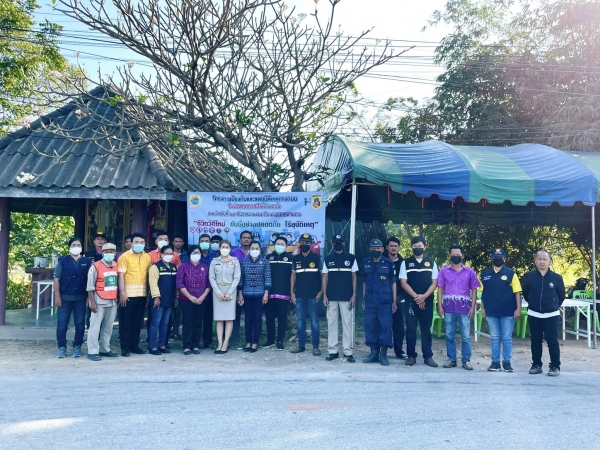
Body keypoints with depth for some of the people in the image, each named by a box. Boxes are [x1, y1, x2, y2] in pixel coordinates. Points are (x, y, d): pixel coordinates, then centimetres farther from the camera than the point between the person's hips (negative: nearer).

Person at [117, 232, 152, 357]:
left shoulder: (147, 257, 10)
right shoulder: (124, 256, -3)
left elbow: (149, 275, 11)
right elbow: (121, 276, -8)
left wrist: (149, 293, 6)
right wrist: (122, 293, -15)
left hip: (142, 294, 4)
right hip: (128, 294, -4)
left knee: (137, 321, 11)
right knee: (126, 321, 2)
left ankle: (134, 345, 21)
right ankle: (125, 347, 10)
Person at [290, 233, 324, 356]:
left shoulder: (317, 258, 0)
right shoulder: (296, 259, 10)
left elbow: (323, 275, -1)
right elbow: (293, 276, 11)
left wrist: (321, 291, -9)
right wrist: (292, 292, 5)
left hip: (313, 295, -3)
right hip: (299, 295, 3)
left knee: (314, 321, 0)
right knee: (300, 321, 8)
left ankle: (315, 346, 6)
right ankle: (301, 345, 16)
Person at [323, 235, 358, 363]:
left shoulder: (351, 258, 3)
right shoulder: (328, 259, 8)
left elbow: (354, 277, 4)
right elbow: (325, 278, 8)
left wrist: (354, 295, -3)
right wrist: (324, 295, 1)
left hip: (346, 297, -2)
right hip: (331, 297, 2)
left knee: (347, 323, 0)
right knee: (331, 323, 5)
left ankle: (348, 352, 5)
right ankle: (332, 351, 12)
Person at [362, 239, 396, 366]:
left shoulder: (389, 263, 0)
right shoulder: (366, 263, 8)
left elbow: (393, 282, 2)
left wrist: (394, 300, -1)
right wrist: (363, 299, 9)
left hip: (385, 301, -3)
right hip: (370, 301, 3)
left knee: (385, 326, -3)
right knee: (370, 326, 4)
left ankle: (383, 354, 6)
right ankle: (373, 353, 15)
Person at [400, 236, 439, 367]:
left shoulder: (431, 263, 7)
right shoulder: (406, 263, 4)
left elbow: (434, 283, 2)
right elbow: (403, 282, -2)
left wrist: (424, 296, -12)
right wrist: (415, 296, -12)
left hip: (427, 301, 1)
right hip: (411, 301, -1)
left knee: (426, 329, 6)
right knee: (411, 329, 2)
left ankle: (428, 356, 11)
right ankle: (411, 356, 9)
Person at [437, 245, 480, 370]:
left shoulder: (470, 272, 5)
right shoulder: (444, 270, 5)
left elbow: (474, 290, 5)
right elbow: (440, 289, 5)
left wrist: (473, 307, -3)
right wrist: (440, 306, -3)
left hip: (464, 308, -1)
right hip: (449, 308, 1)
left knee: (466, 336, 2)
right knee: (449, 336, 6)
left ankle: (466, 360, 11)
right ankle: (451, 359, 15)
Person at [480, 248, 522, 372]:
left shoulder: (511, 273, 0)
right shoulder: (485, 274, 8)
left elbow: (517, 292, -2)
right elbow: (483, 292, 12)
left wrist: (518, 309, -9)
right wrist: (483, 308, 8)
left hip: (508, 312, -2)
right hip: (491, 312, 2)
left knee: (507, 338, 4)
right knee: (495, 338, 8)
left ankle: (507, 362, 13)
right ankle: (495, 362, 13)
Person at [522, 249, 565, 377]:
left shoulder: (557, 277, -5)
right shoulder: (528, 276, -4)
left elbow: (561, 296, 8)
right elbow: (525, 293, 10)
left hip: (551, 315, -1)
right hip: (534, 315, 2)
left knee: (552, 341, 0)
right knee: (535, 340, 9)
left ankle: (555, 367, 8)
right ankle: (536, 365, 18)